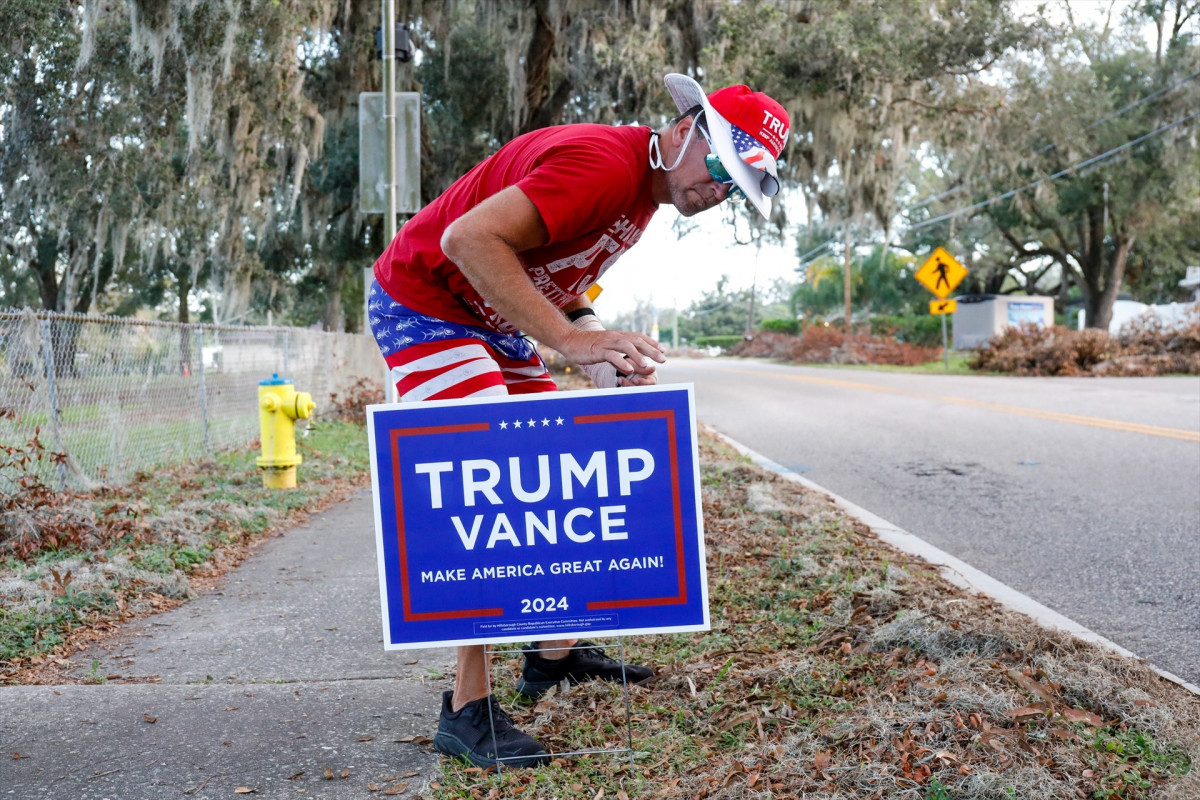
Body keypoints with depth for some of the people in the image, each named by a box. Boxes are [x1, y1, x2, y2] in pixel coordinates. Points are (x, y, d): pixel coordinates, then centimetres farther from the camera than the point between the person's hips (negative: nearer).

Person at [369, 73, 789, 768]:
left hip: (494, 324, 10)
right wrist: (569, 338, -36)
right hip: (424, 306, -10)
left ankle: (553, 653, 25)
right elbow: (467, 240, -35)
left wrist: (607, 353, -7)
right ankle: (469, 706, -11)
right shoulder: (604, 163, -26)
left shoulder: (646, 189, 6)